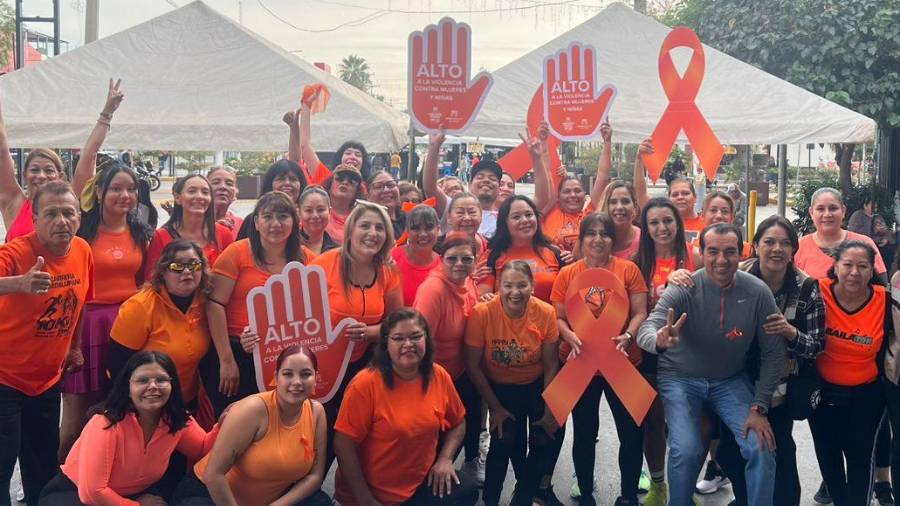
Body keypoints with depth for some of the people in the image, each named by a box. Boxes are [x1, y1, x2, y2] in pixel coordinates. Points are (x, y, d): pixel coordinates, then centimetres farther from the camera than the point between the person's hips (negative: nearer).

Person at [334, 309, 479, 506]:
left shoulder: (439, 376, -5)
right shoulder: (366, 383, -19)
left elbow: (457, 422, 12)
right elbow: (344, 445, -18)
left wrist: (445, 459, -5)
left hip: (422, 484, 5)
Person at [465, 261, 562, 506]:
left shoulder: (546, 313, -17)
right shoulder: (482, 313, -22)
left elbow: (551, 365, -7)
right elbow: (472, 365, -14)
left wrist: (550, 409, -8)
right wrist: (495, 407, -10)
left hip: (537, 385, 2)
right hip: (500, 388, -2)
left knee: (547, 438, -9)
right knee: (506, 439, -17)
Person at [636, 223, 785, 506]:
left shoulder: (758, 292, -14)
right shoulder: (684, 289, -19)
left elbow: (773, 352, -7)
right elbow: (646, 331, -32)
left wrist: (759, 408, -12)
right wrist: (660, 340, -57)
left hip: (731, 380, 2)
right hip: (681, 378, -2)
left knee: (762, 448, -13)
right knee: (686, 451, -20)